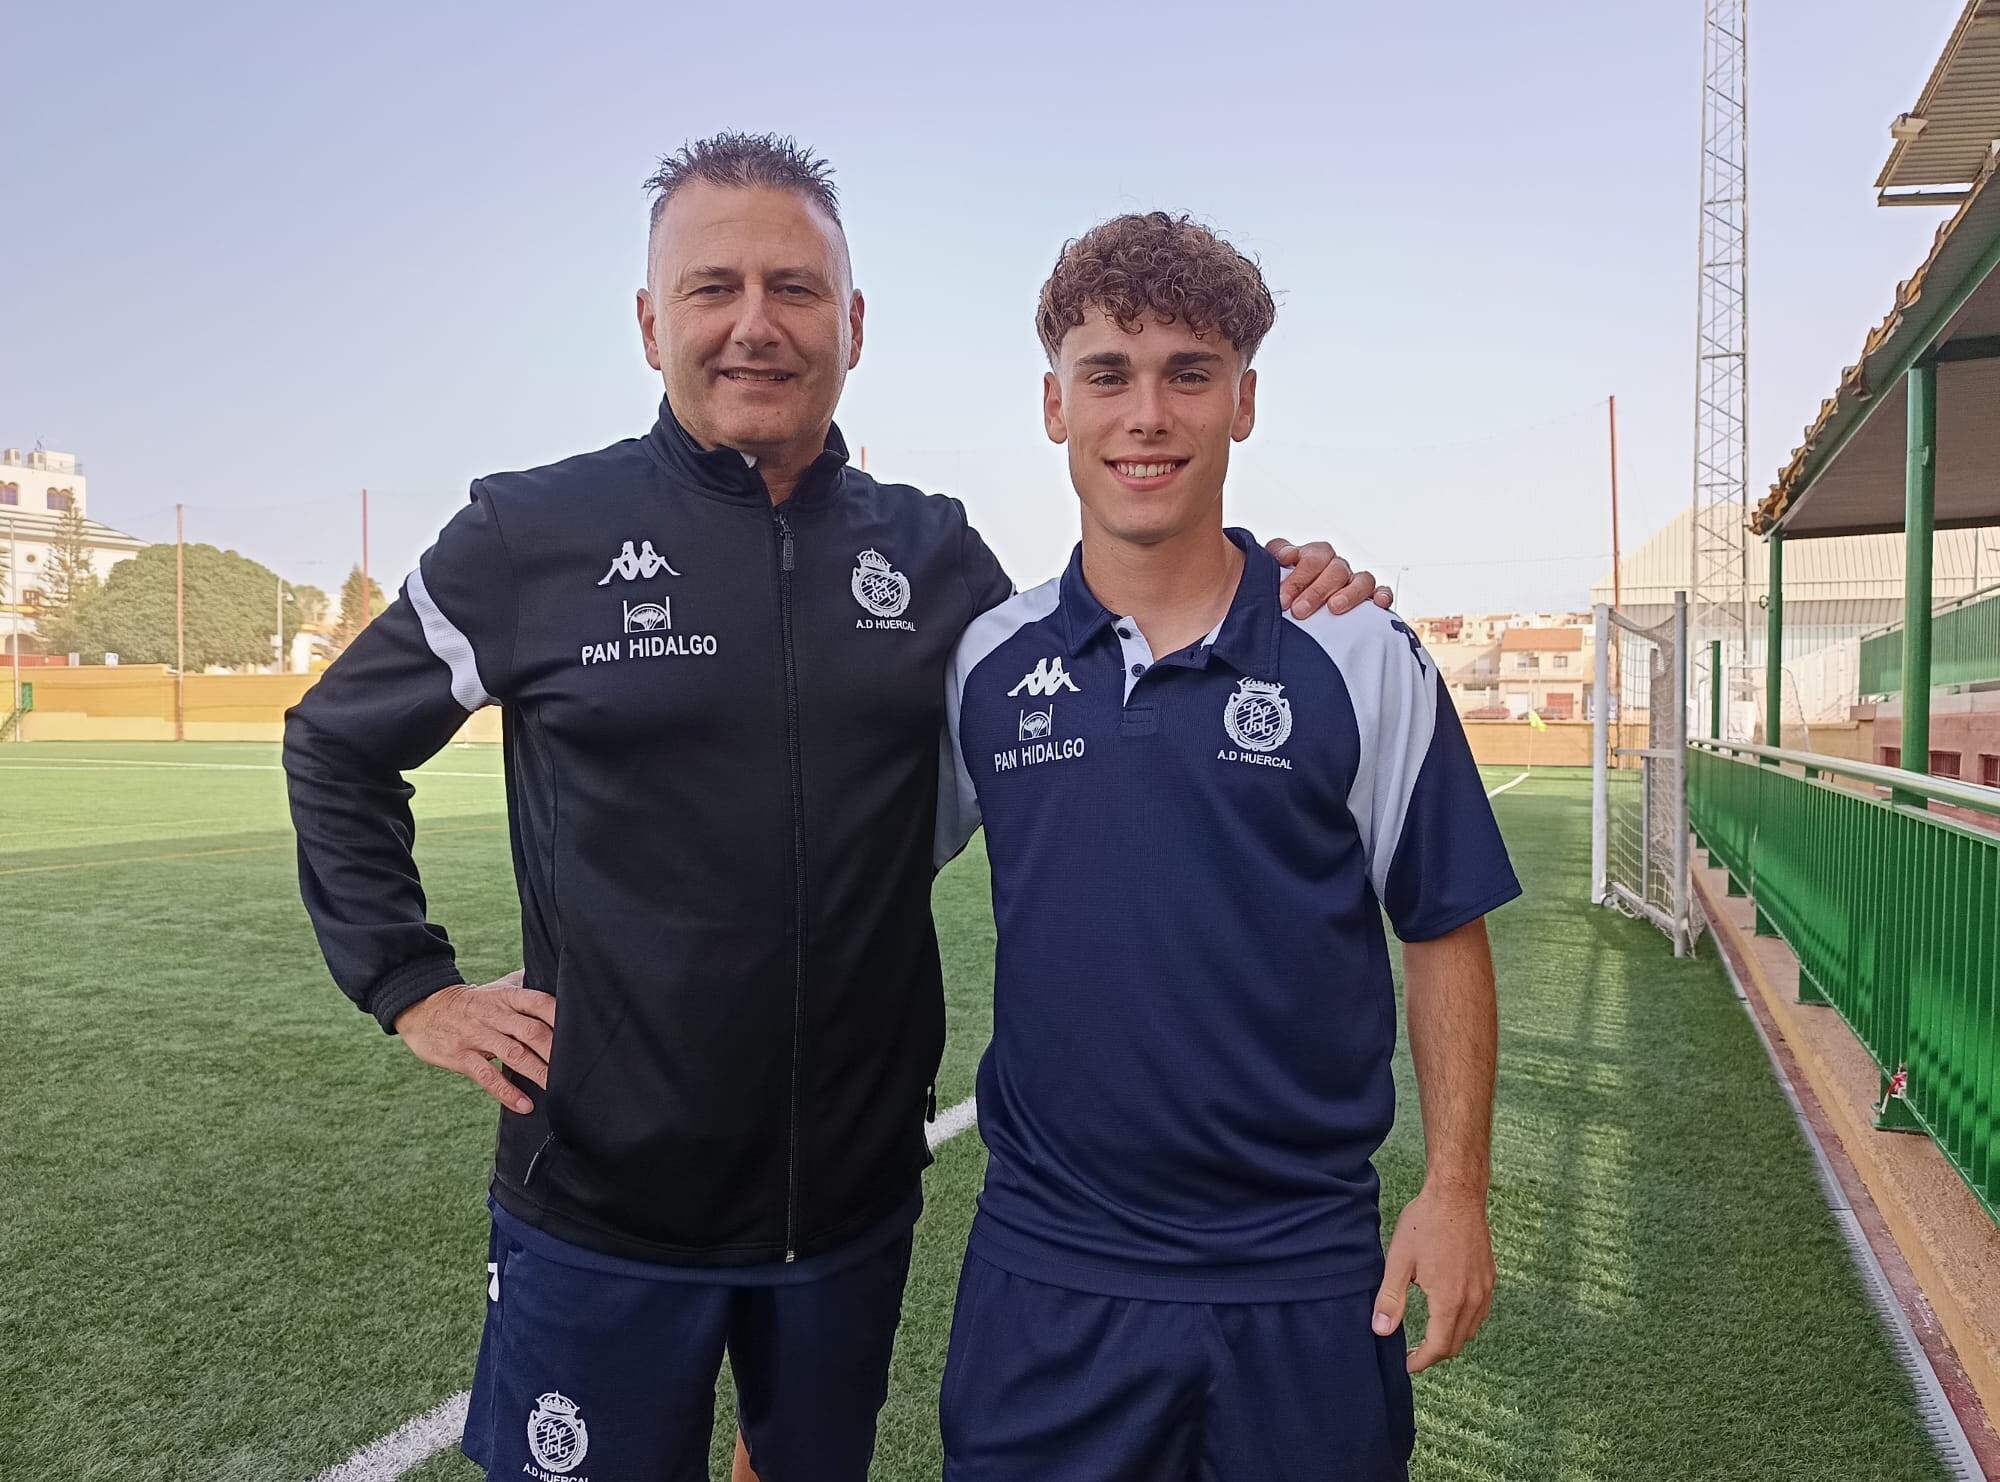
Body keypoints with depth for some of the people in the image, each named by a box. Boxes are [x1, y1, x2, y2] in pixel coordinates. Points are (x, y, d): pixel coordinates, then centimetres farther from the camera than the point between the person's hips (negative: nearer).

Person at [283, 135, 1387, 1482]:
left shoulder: (934, 552, 1)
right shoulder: (538, 533, -6)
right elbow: (337, 744, 6)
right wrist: (412, 987, -2)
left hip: (856, 1202, 3)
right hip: (602, 1213, -2)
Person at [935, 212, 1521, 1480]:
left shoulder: (1365, 661, -5)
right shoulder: (982, 663, -1)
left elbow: (1445, 933, 0)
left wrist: (1455, 1190, -2)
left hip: (1304, 1276, -1)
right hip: (1042, 1268, 2)